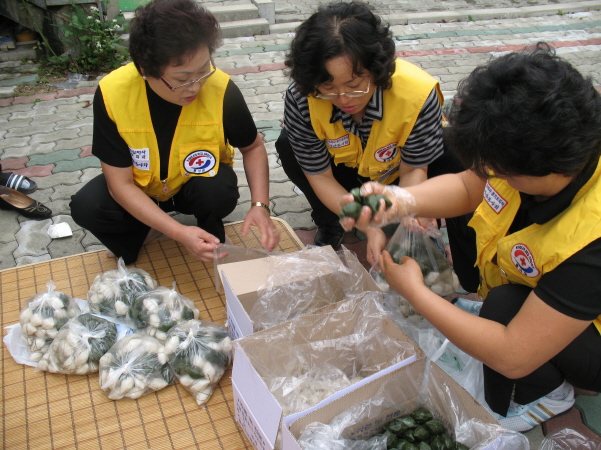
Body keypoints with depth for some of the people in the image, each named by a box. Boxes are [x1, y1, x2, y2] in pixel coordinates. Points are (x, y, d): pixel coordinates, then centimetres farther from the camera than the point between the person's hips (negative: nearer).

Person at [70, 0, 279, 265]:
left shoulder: (221, 89, -28)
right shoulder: (112, 93, -29)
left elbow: (253, 147, -9)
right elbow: (120, 183, -24)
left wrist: (260, 205, -26)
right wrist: (180, 234, -36)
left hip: (198, 184, 0)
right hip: (140, 192, 1)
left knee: (219, 191, -32)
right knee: (85, 207, -25)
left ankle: (211, 240, 1)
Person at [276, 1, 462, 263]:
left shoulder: (418, 94, -35)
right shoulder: (300, 99, -32)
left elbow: (413, 170, -21)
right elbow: (321, 176, -23)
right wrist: (370, 227, -34)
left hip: (397, 173, 0)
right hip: (347, 174, 1)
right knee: (288, 147, -26)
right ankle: (329, 225, -1)